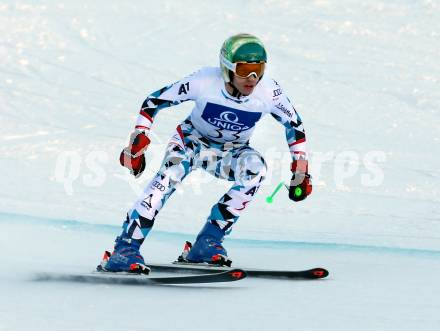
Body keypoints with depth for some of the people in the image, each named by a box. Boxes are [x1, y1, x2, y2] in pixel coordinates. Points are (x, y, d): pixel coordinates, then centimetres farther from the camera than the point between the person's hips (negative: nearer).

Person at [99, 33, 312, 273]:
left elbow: (294, 125, -5)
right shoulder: (204, 82, -28)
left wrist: (301, 170, -7)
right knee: (171, 172, -34)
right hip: (193, 139, -2)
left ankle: (207, 242, -24)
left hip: (230, 152, 2)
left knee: (255, 168, -31)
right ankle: (125, 249, -34)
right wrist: (138, 142, -23)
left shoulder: (268, 92, -23)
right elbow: (153, 101, -17)